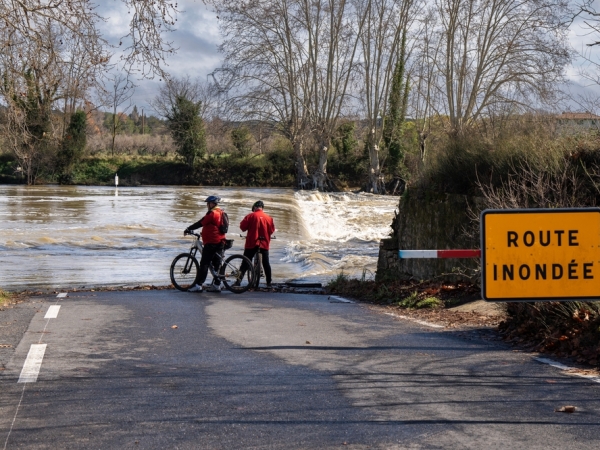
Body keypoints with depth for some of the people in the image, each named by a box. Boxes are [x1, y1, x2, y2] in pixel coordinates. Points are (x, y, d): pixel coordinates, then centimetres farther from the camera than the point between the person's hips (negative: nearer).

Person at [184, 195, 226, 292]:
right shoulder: (220, 213, 14)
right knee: (216, 263, 11)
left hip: (211, 242, -9)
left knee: (204, 263, -8)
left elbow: (200, 223, -12)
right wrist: (204, 233, 30)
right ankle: (216, 285, 12)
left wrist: (188, 229, -3)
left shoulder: (212, 213, -14)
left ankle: (198, 285, -11)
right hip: (220, 242, 9)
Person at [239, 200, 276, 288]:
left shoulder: (251, 216, -6)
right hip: (264, 244, 2)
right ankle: (269, 283, 10)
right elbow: (272, 230, 6)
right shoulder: (268, 217, 2)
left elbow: (242, 226, -6)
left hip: (252, 243, -2)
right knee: (266, 263, 10)